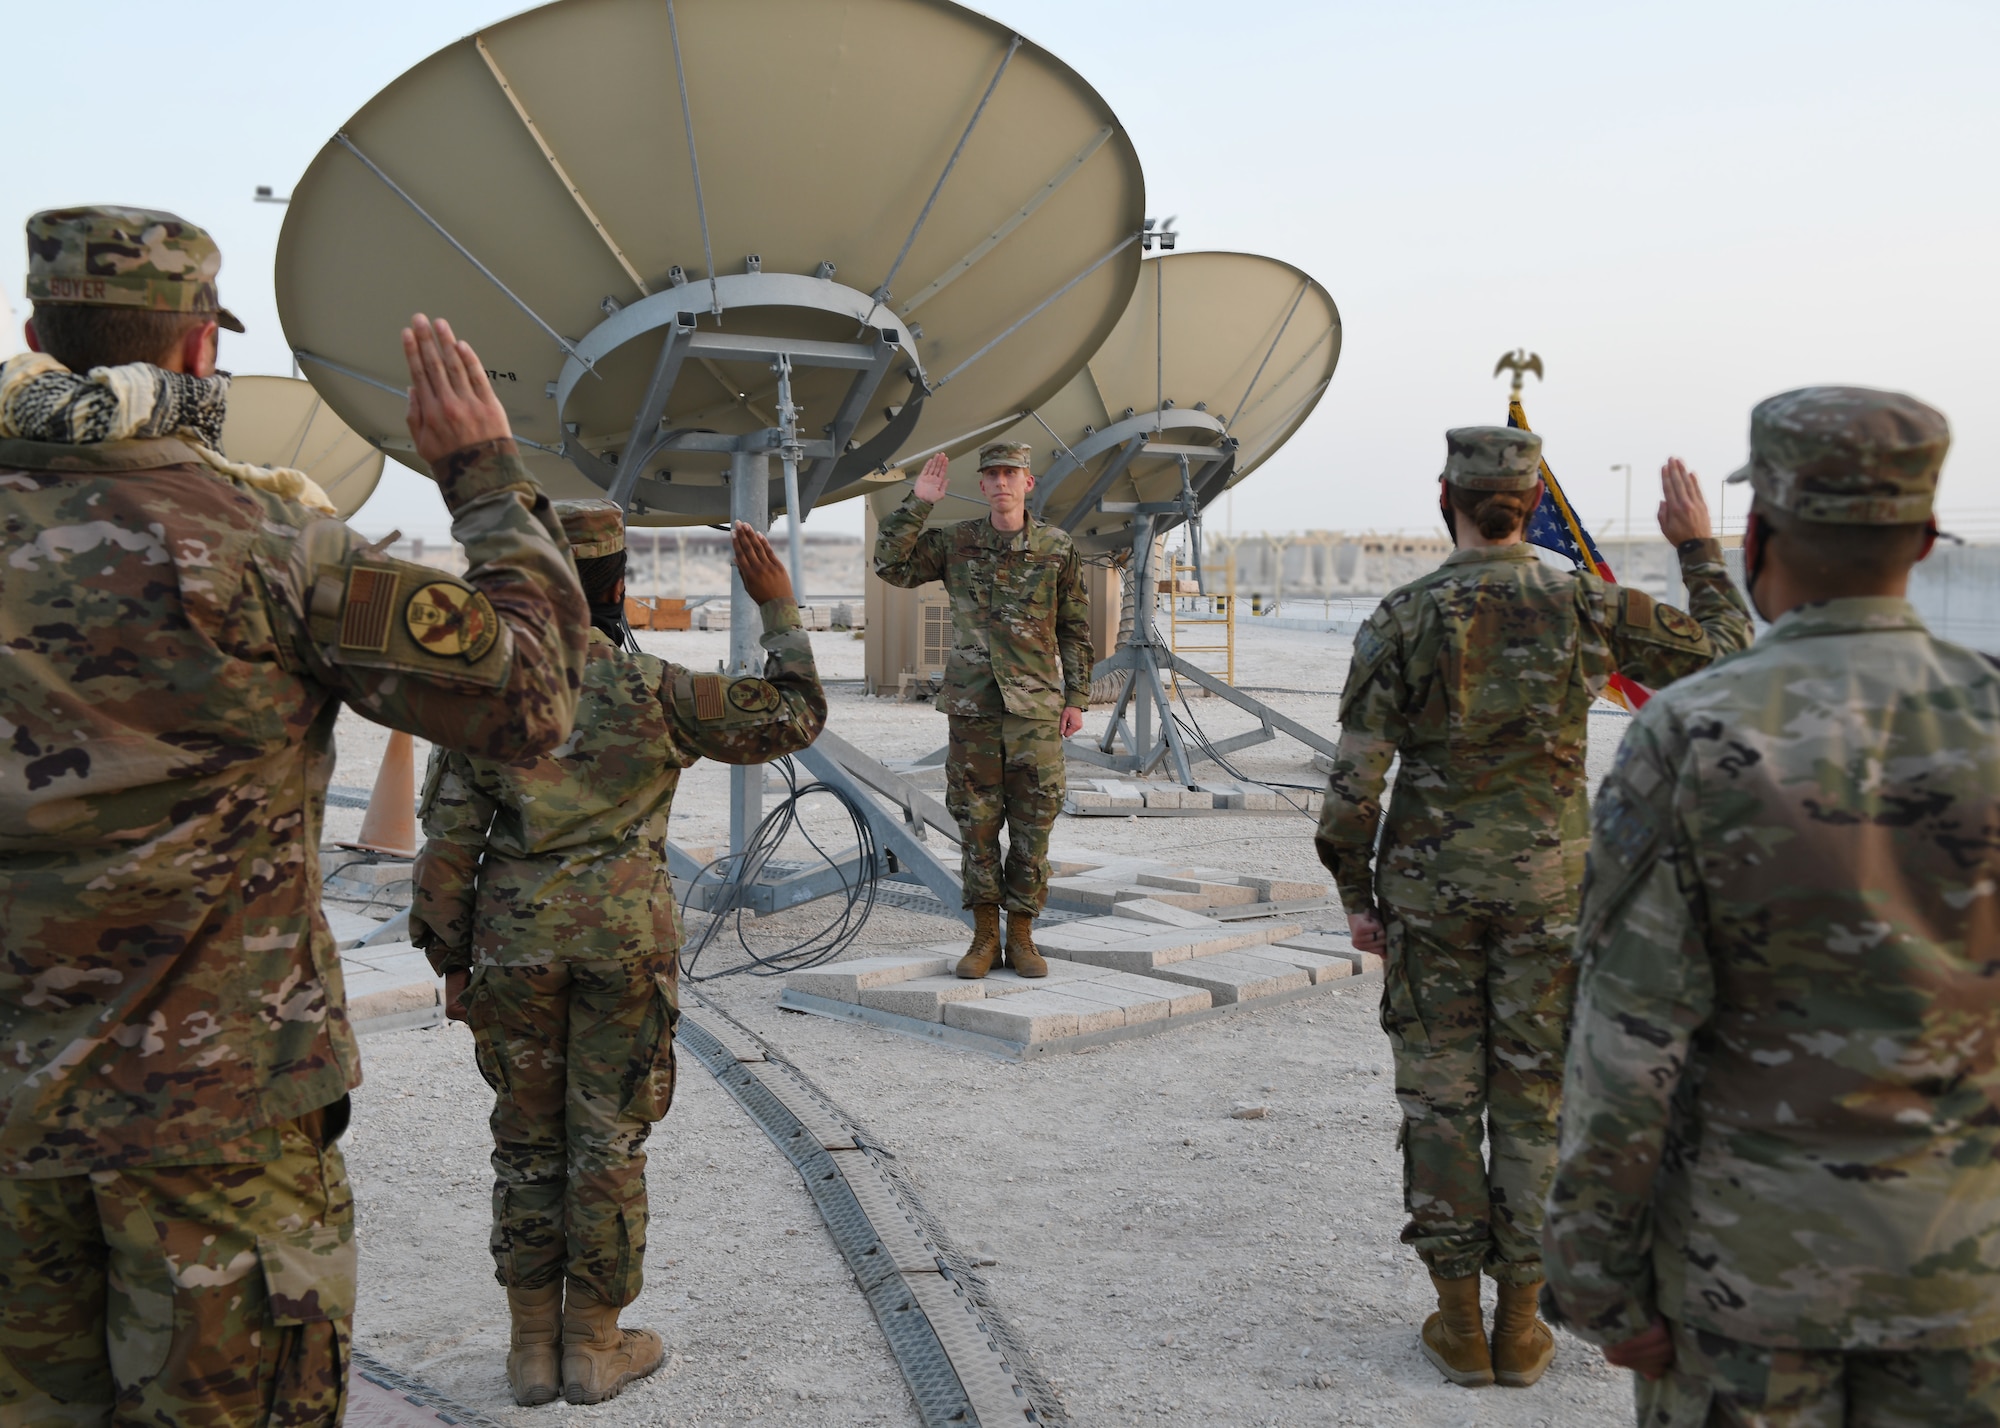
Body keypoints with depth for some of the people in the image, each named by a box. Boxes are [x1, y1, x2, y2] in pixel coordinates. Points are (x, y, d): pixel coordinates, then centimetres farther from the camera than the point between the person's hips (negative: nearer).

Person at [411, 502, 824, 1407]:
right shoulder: (649, 690, -8)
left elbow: (450, 840, -1)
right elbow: (792, 717, 0)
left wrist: (451, 959, 8)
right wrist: (778, 608, 8)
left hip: (516, 945, 2)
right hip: (626, 942, -2)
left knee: (527, 1141, 13)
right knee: (608, 1143, 7)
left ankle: (535, 1344, 19)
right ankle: (596, 1345, 15)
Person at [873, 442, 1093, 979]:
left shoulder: (1058, 549, 3)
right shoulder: (955, 543, 5)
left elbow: (1075, 630, 7)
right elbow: (891, 565, -3)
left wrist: (1076, 698, 3)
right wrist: (917, 504, -8)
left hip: (1035, 707, -1)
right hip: (971, 706, 1)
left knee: (1032, 826, 2)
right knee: (976, 823, 4)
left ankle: (1021, 937, 12)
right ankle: (984, 937, 14)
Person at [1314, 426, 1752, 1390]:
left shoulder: (1401, 619, -11)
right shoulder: (1586, 605, -7)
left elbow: (1354, 779, -12)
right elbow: (1726, 659, 6)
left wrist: (1355, 898, 1)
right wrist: (1698, 547, 16)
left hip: (1429, 886, -1)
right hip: (1546, 887, 1)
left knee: (1440, 1099, 9)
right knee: (1530, 1100, 10)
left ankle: (1459, 1324, 15)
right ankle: (1519, 1327, 16)